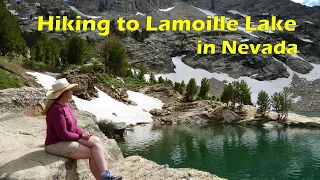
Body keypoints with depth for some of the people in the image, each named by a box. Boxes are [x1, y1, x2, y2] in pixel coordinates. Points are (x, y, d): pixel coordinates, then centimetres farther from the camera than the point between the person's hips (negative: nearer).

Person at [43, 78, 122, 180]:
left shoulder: (66, 105, 10)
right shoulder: (56, 110, -20)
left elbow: (73, 127, 15)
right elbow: (63, 134, -23)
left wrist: (84, 134, -3)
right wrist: (80, 136, -9)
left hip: (69, 141, 8)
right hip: (57, 145, -8)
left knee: (96, 141, -12)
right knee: (94, 153, -16)